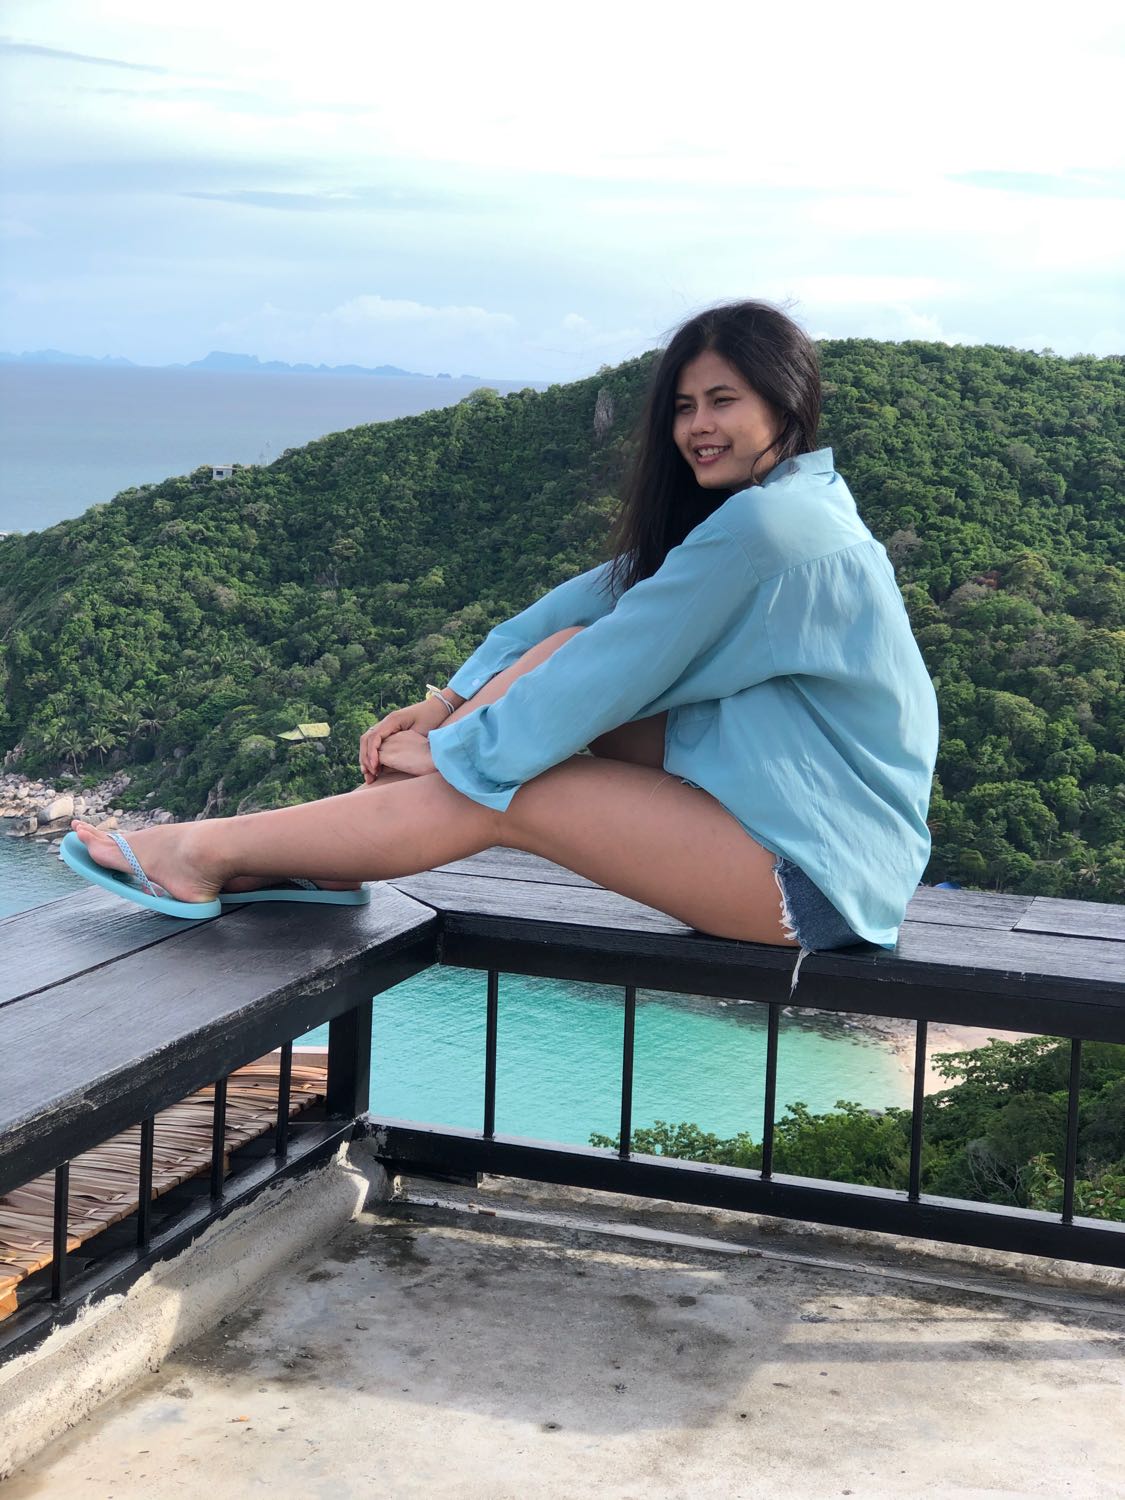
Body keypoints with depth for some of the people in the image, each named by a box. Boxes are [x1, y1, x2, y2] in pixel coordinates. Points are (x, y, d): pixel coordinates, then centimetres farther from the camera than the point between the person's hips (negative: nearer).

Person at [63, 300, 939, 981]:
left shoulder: (766, 523, -20)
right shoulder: (791, 502, 13)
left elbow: (618, 669, -19)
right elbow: (598, 595, 10)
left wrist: (455, 748, -8)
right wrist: (453, 701, 5)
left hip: (817, 877, -9)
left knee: (487, 796, -13)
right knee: (565, 648, 0)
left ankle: (209, 855, 0)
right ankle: (312, 859, 0)